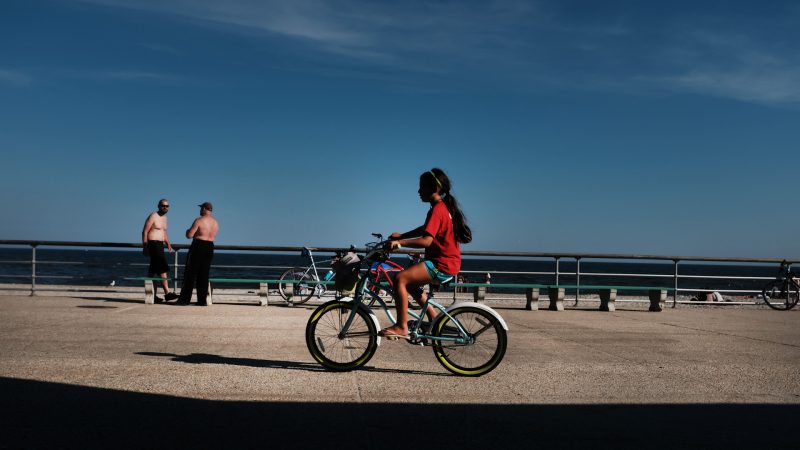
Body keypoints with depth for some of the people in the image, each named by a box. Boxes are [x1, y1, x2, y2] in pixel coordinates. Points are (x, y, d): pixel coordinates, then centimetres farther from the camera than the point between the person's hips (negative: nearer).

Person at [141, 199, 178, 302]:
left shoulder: (164, 218, 18)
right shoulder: (153, 216, -7)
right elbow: (145, 231, -9)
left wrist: (168, 244, 11)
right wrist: (145, 247, -14)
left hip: (160, 245, 9)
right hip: (153, 244, -9)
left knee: (153, 270, 10)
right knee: (162, 268, -15)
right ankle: (167, 293, -18)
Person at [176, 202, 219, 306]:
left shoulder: (199, 220, -11)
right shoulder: (215, 223, 9)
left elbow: (189, 235, -13)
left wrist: (188, 230, 9)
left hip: (198, 247, -6)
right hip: (210, 248, 6)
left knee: (190, 273, 2)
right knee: (204, 275, 9)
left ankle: (185, 299, 3)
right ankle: (202, 300, 7)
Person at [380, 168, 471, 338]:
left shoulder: (437, 210, -17)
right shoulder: (444, 206, 14)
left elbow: (426, 240, -27)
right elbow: (425, 230, 26)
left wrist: (399, 242, -27)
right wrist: (401, 235, 17)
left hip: (442, 264, -11)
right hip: (447, 262, 11)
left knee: (400, 278, -19)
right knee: (410, 283, 23)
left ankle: (401, 328, -16)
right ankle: (434, 320, 27)